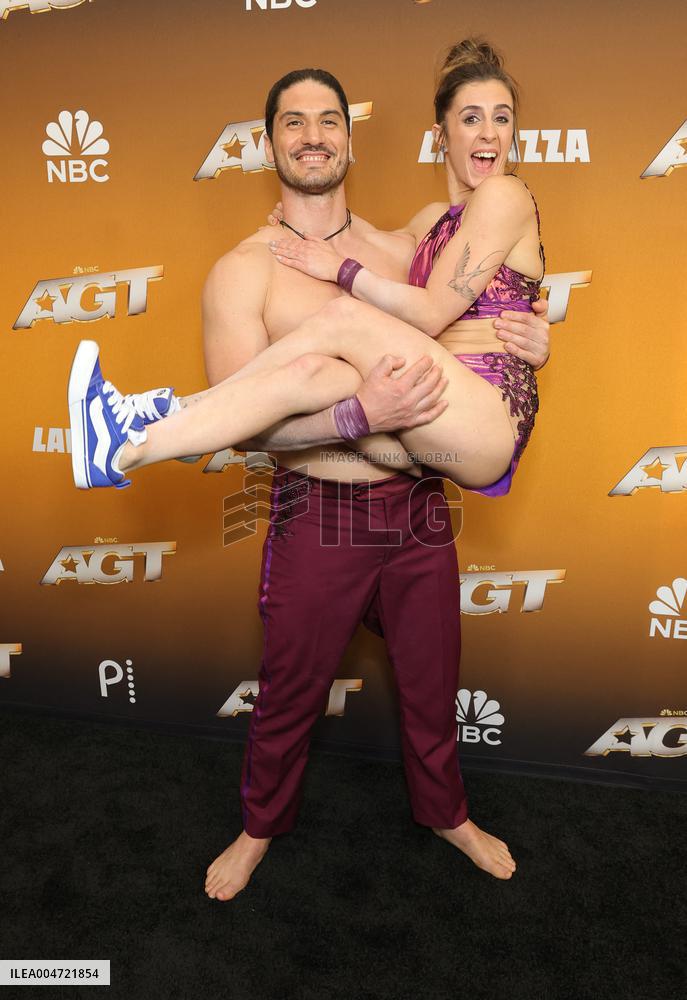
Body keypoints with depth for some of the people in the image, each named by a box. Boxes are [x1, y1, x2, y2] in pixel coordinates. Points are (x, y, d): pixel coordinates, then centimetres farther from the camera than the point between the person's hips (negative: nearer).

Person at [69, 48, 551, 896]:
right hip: (317, 520, -3)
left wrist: (527, 340, -6)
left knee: (431, 684, 21)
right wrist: (360, 412, -30)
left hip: (419, 512, 4)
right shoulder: (241, 272, -6)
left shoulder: (402, 249, 6)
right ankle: (262, 826, 46)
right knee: (289, 697, 17)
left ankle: (445, 812, 50)